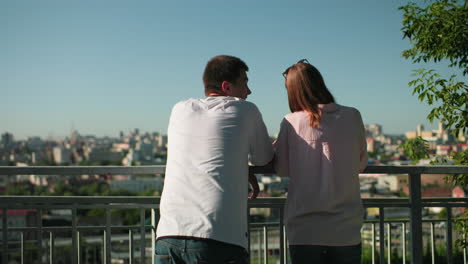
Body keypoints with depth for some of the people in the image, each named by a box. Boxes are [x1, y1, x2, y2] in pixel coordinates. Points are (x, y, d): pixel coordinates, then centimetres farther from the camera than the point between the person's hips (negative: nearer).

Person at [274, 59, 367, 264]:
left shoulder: (290, 123, -5)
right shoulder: (352, 117, -1)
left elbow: (282, 169, 5)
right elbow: (361, 164, 9)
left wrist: (275, 146, 22)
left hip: (304, 231, -1)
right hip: (346, 231, 1)